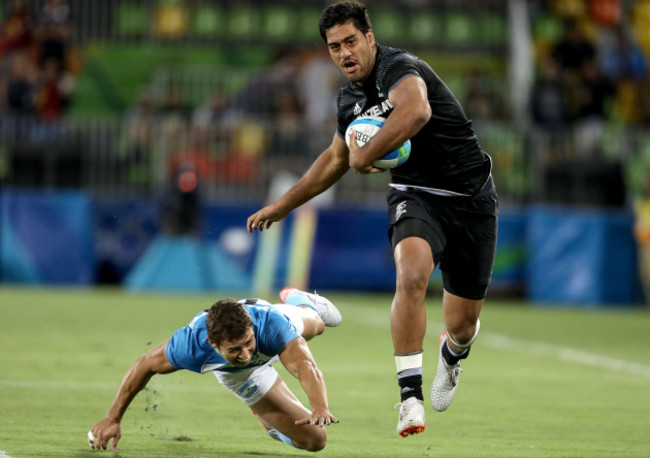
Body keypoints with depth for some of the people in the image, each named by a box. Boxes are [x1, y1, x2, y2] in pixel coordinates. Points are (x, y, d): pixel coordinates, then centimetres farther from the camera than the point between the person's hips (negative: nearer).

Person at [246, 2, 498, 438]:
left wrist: (365, 154, -33)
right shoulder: (350, 98, 5)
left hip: (469, 197, -4)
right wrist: (283, 205, 27)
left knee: (463, 324, 4)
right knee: (412, 273, -31)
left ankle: (452, 354, 44)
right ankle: (411, 394, -27)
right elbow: (336, 158, 24)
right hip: (415, 195, 4)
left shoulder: (399, 68, -21)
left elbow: (417, 111, -46)